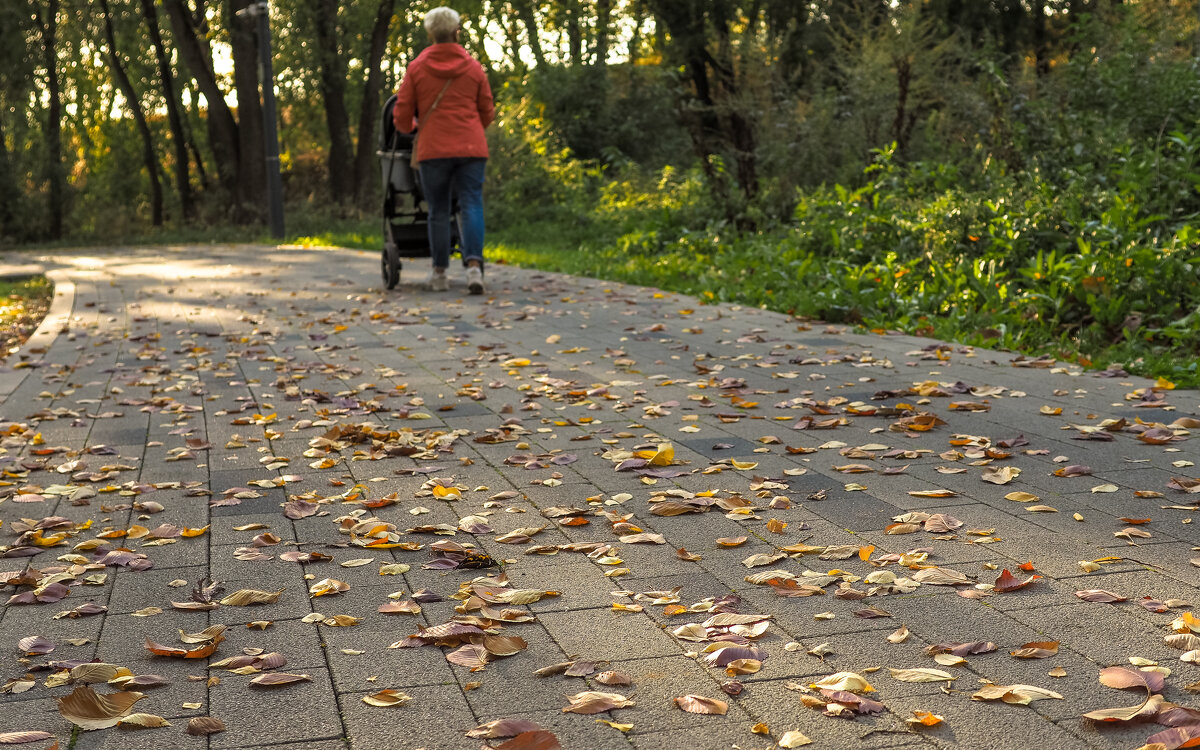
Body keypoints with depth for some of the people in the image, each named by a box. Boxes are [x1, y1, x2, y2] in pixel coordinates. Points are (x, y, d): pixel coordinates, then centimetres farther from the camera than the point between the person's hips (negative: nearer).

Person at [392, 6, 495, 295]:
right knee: (471, 206, -2)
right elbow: (487, 113, 12)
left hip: (433, 150, 0)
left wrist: (407, 129, 28)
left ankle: (439, 273, 13)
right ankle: (473, 264, -20)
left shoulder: (416, 68, 3)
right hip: (471, 149, 0)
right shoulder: (474, 67, 6)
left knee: (439, 211, 8)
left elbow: (402, 115, 6)